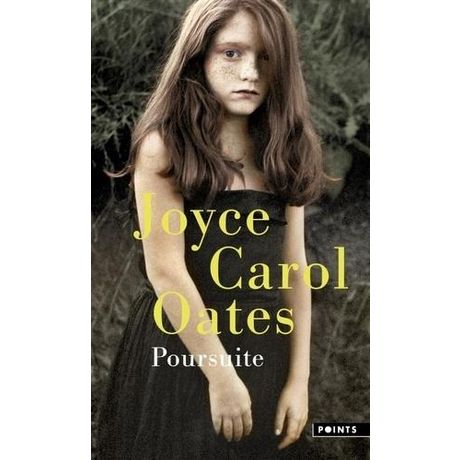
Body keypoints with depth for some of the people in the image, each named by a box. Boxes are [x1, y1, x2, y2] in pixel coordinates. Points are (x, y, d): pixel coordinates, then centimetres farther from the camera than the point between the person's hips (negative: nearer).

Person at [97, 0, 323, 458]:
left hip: (265, 352, 5)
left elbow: (293, 268, 2)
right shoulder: (165, 146, -10)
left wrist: (298, 378, -2)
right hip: (180, 354, -4)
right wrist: (220, 375, -15)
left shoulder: (283, 150, 4)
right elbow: (165, 270, -15)